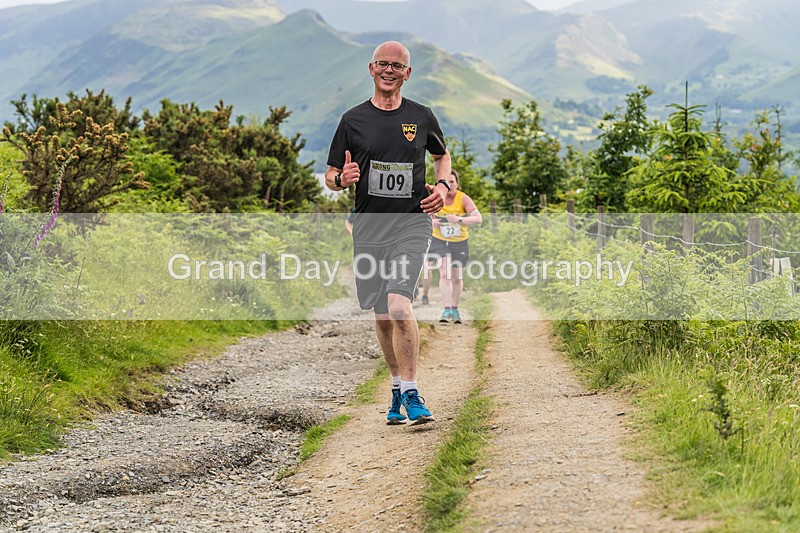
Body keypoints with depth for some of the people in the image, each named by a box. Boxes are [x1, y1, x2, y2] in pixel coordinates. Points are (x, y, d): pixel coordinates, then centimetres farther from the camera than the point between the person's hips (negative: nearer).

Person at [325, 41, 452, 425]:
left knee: (399, 307, -20)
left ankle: (411, 394, -11)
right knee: (382, 317, 9)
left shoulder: (422, 117, 6)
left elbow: (442, 155, 25)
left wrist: (442, 185, 4)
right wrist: (342, 178, -15)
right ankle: (398, 388, 29)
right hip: (369, 227, 2)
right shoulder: (353, 120, 5)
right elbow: (330, 177, 9)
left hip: (411, 224, -2)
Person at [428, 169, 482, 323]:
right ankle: (447, 309, -20)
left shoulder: (463, 199, -15)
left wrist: (460, 219, -41)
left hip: (460, 242, 0)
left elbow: (478, 218, -25)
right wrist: (432, 221, -18)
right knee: (445, 274, -17)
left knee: (457, 277, 10)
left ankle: (455, 309, 29)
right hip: (440, 241, 0)